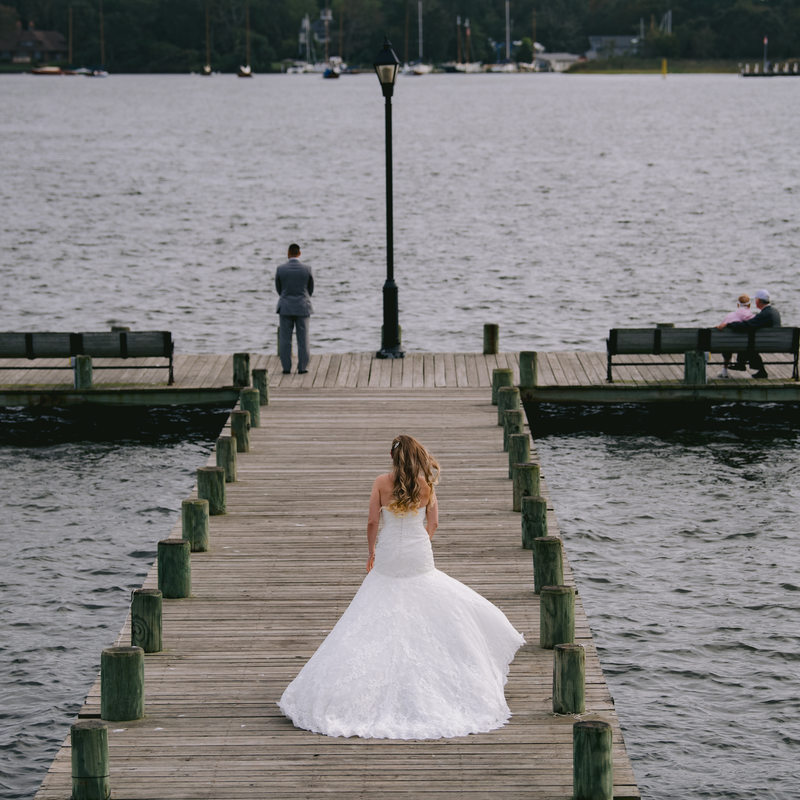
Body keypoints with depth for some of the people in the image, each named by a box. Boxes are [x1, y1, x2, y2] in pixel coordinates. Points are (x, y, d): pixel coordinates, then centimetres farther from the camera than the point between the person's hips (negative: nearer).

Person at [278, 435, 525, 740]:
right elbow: (433, 524, 6)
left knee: (377, 628, 5)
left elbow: (373, 522, -2)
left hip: (388, 562, -1)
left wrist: (371, 553, 10)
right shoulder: (425, 485, -2)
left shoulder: (382, 483, -5)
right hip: (420, 562, 1)